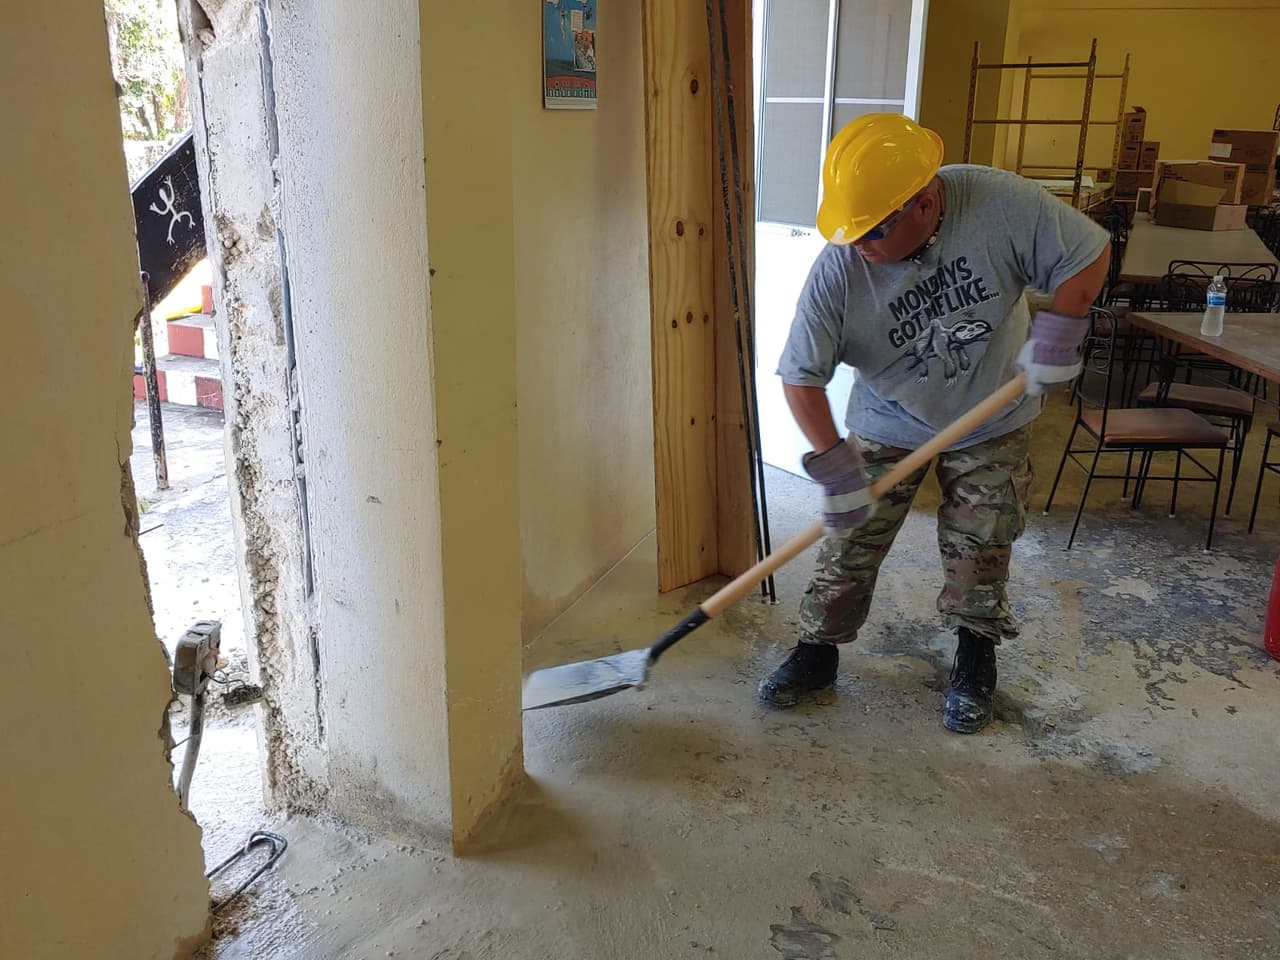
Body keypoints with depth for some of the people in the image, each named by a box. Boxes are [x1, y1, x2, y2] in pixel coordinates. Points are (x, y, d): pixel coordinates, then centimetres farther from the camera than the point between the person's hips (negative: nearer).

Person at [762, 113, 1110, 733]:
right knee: (848, 547, 1)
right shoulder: (837, 269, -25)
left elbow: (1087, 253, -12)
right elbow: (800, 376, -22)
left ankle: (974, 663, 30)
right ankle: (817, 651, 21)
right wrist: (835, 466, -27)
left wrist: (1058, 332, -24)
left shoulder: (1000, 203, -25)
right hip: (887, 429, 0)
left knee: (980, 551, 8)